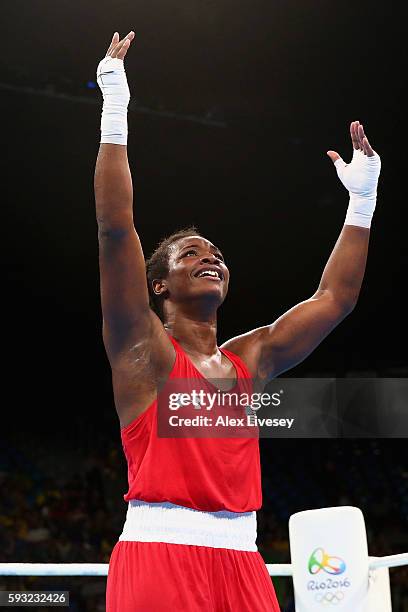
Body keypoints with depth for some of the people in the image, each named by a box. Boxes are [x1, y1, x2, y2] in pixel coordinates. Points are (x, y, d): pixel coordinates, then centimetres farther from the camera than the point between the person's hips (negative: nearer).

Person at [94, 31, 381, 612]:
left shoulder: (250, 358, 18)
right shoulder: (143, 348, 4)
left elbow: (335, 298, 22)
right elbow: (115, 229, -6)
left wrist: (363, 197, 22)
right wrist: (115, 109, -8)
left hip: (240, 561, 5)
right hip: (158, 552, -5)